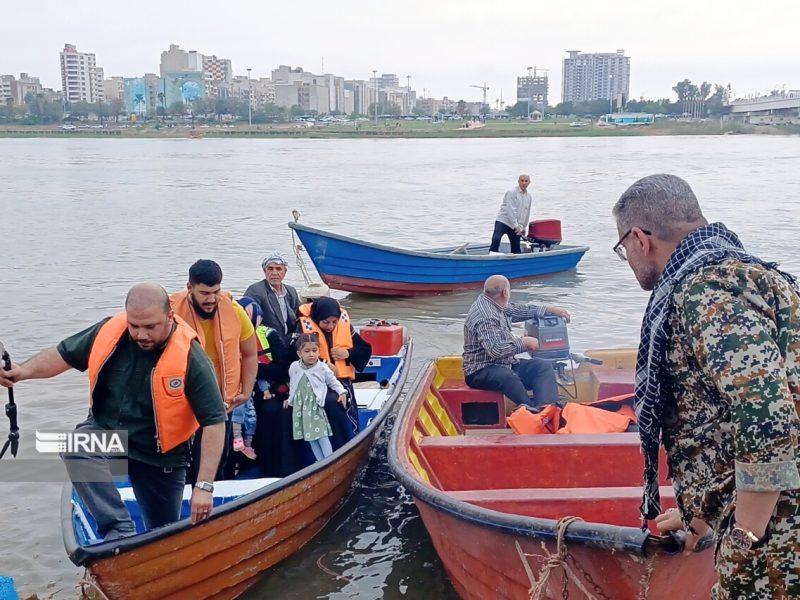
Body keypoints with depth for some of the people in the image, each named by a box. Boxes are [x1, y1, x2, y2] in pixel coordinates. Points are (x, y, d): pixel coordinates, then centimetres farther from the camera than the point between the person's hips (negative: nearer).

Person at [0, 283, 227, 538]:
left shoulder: (191, 359, -25)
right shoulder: (110, 331, -13)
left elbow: (214, 423, -24)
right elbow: (64, 354, 3)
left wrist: (204, 486, -29)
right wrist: (25, 371, -17)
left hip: (160, 459, -2)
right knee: (75, 447, -33)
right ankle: (120, 531, -29)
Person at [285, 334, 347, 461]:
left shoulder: (322, 368, -4)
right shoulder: (294, 367, 3)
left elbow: (333, 381, 6)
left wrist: (342, 392, -6)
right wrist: (290, 398, 22)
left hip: (316, 406, -3)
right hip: (300, 407, 3)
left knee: (322, 435, -9)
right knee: (310, 437, 4)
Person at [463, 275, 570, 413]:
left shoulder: (497, 305, 9)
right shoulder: (485, 317, -23)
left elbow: (519, 310, 26)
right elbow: (495, 350, -32)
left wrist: (550, 310, 24)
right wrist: (523, 342, -18)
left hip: (505, 365, 11)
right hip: (482, 371, -10)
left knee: (543, 366, -3)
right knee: (509, 377, -41)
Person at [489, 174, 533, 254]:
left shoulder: (528, 196, 14)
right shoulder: (512, 193, -9)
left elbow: (527, 214, 22)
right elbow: (510, 210, -17)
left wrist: (523, 228, 20)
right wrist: (516, 226, -21)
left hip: (517, 226, 7)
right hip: (503, 221, -7)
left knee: (516, 250, 5)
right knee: (496, 239, -31)